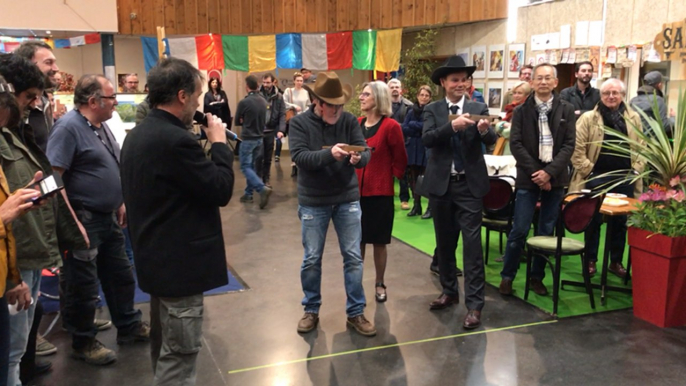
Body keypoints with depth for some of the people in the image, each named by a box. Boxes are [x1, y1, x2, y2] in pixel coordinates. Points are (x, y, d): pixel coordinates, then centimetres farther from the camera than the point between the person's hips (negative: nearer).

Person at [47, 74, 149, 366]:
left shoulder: (101, 126, 10)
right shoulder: (68, 127, -18)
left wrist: (120, 203, 17)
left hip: (108, 218, 9)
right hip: (84, 220, -9)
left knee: (120, 275, 18)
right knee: (84, 285, 5)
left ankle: (129, 326, 34)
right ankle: (83, 343, 21)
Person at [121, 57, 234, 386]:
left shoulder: (137, 135, 8)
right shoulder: (176, 140, -24)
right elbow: (221, 190, -18)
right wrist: (219, 144, -8)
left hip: (156, 258, 10)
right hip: (179, 262, -10)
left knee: (164, 349, 24)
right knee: (178, 356, 3)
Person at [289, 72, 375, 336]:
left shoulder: (350, 121, -2)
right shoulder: (299, 123, -7)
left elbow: (365, 152, -9)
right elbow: (299, 156, -20)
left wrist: (358, 158, -33)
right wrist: (329, 154, -34)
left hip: (348, 199, 2)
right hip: (313, 202, -1)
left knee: (353, 257, 5)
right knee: (311, 259, 8)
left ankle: (355, 313, 18)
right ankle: (311, 310, 26)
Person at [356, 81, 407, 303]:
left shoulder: (391, 126, -10)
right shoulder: (356, 124, 5)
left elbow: (400, 161, -3)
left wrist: (391, 178, 0)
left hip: (380, 192, -4)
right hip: (356, 191, 4)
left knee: (379, 241, 7)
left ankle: (379, 284, 23)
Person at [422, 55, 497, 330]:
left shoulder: (479, 108, 2)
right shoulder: (432, 110, 3)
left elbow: (491, 140, -10)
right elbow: (427, 139, -14)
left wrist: (485, 130, -33)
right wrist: (452, 126, -29)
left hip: (470, 184, -2)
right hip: (441, 184, 2)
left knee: (472, 244, -5)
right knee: (444, 243, 14)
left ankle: (474, 304, 0)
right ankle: (449, 291, 31)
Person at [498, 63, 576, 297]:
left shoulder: (567, 110, 4)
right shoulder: (521, 111, 3)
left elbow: (569, 144, -1)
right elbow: (516, 144, -4)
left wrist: (549, 172, -13)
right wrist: (535, 172, -12)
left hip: (555, 178, 2)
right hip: (528, 177, -1)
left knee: (547, 232, 7)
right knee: (519, 230, -3)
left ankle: (537, 277, 19)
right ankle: (507, 276, 10)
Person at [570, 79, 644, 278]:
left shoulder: (633, 118, 8)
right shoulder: (588, 118, -3)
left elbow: (640, 148, 12)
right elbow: (577, 148, -7)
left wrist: (636, 169, 2)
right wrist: (588, 169, -10)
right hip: (597, 177, -3)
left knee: (620, 221, 10)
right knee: (594, 220, 5)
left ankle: (616, 262, 23)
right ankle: (591, 261, 18)